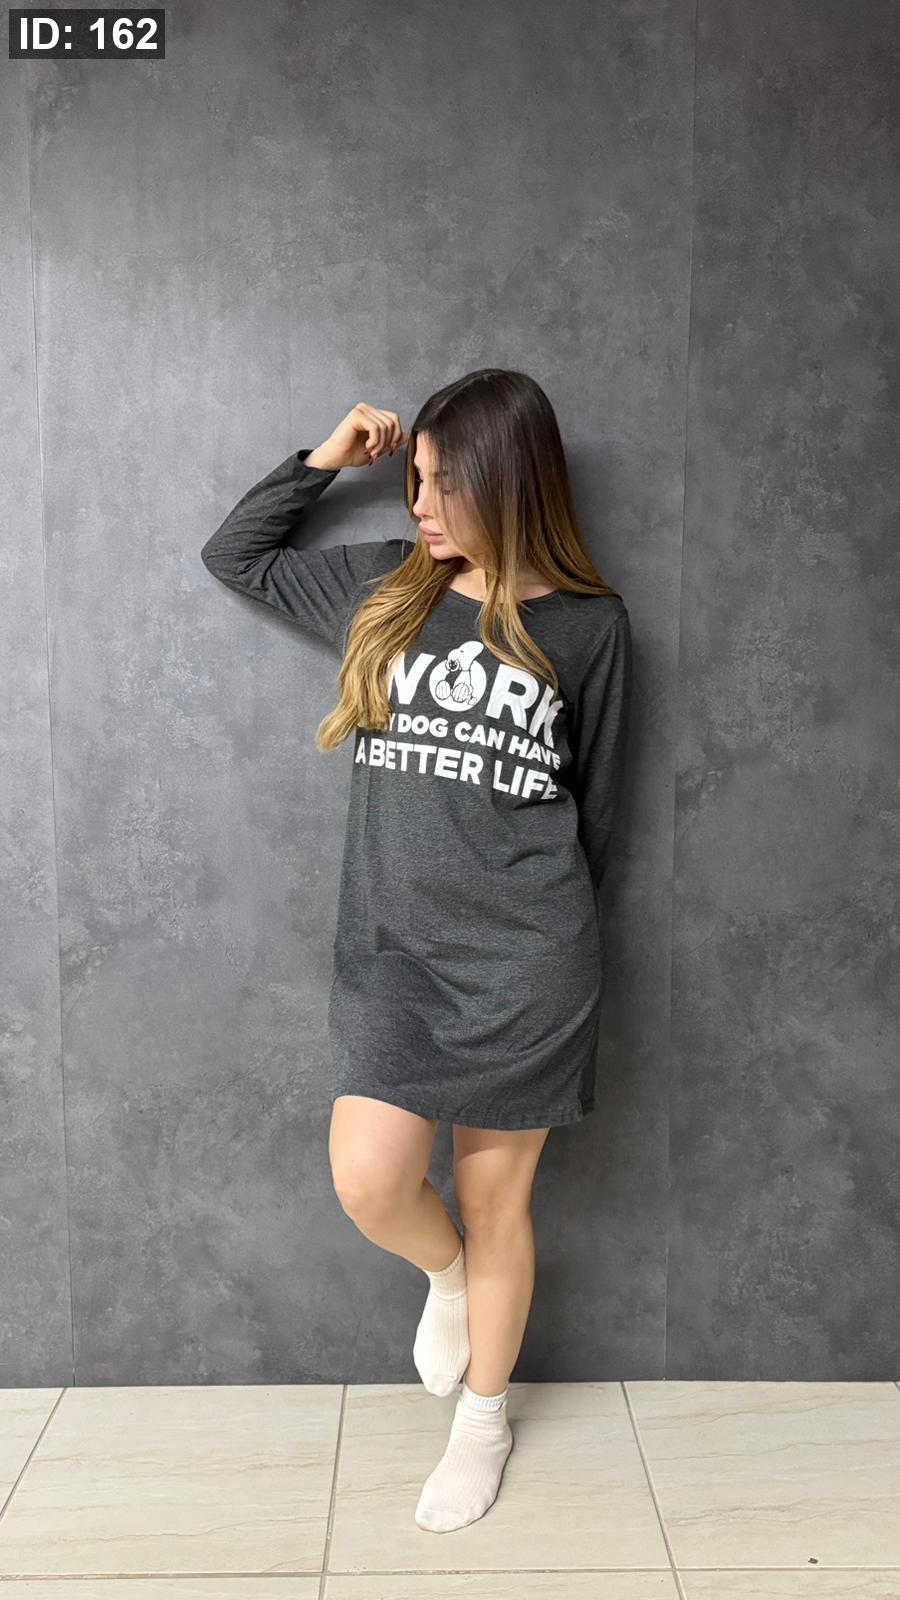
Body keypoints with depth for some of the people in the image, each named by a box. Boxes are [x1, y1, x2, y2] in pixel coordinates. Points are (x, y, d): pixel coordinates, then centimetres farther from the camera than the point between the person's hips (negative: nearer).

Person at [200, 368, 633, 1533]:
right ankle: (446, 1273, 29)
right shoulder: (382, 585, 7)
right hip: (387, 949, 2)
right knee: (369, 1183, -9)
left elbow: (595, 807, 7)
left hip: (524, 964, -2)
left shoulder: (589, 626, 0)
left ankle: (483, 1422, 35)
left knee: (494, 1197, 9)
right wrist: (325, 459, 8)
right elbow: (233, 555, 19)